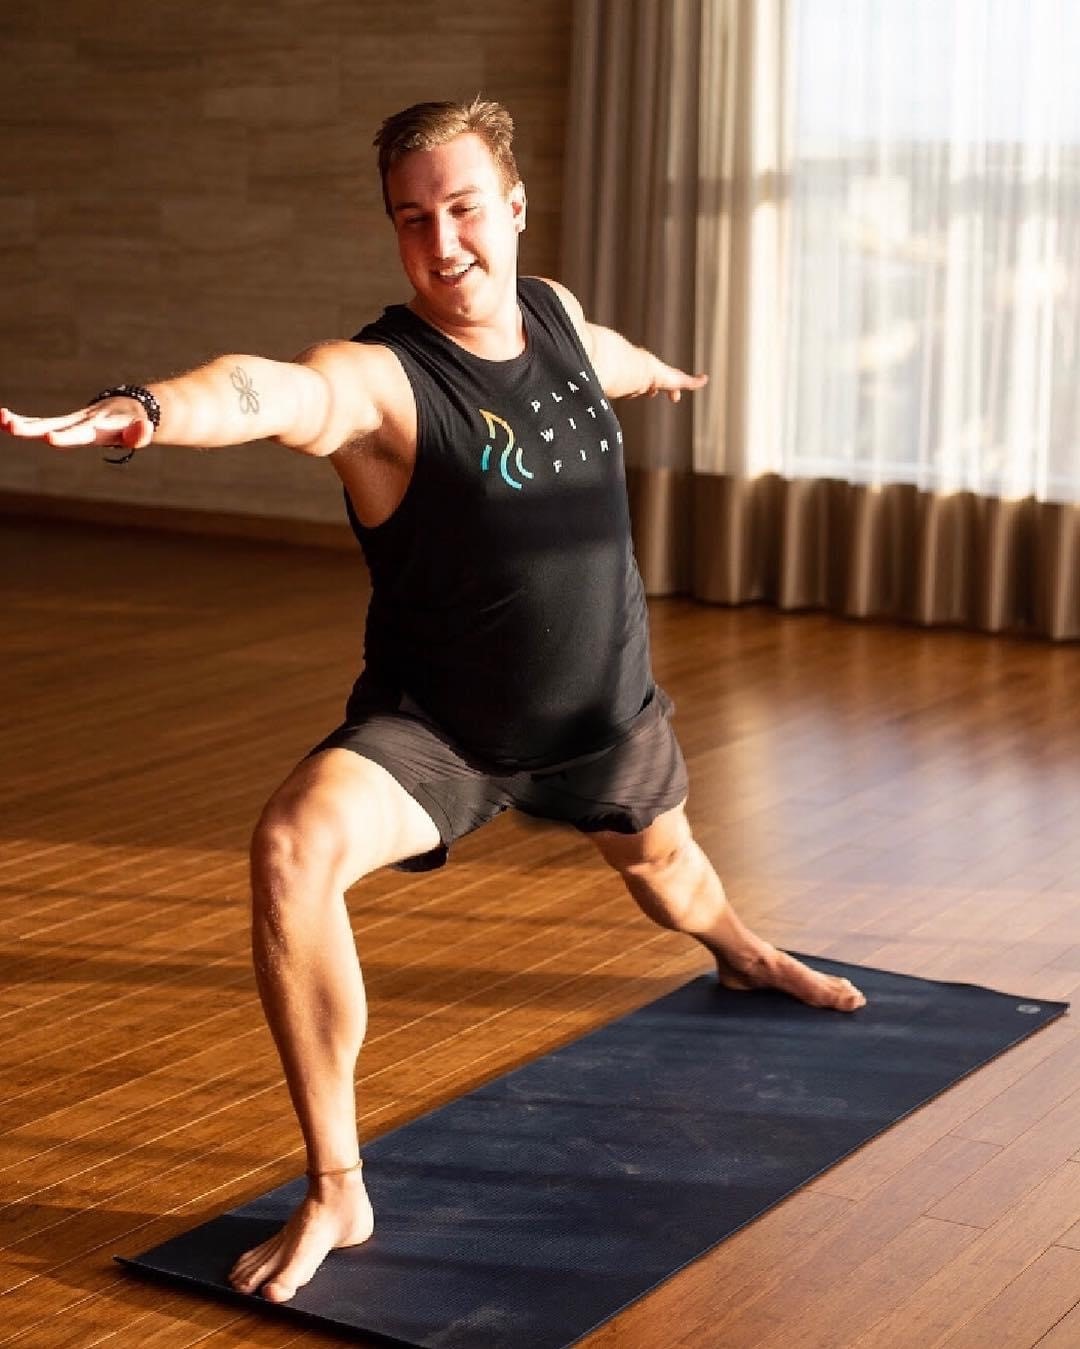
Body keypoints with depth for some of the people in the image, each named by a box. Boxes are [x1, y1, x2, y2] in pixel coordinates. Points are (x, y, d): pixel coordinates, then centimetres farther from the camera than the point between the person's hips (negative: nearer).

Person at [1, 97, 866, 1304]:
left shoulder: (553, 312, -9)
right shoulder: (378, 378, -28)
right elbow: (272, 389, -53)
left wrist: (659, 374, 42)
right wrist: (145, 409, -75)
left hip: (607, 705, 6)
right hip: (436, 726, -5)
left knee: (655, 854, 33)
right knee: (293, 850, -33)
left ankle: (742, 954, 73)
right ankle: (335, 1193, -19)